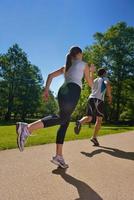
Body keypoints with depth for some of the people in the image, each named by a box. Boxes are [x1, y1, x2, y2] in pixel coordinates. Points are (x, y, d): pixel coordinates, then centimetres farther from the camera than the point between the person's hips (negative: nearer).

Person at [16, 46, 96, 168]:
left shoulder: (65, 67, 32)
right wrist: (92, 71, 39)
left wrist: (46, 89, 16)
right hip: (73, 90, -7)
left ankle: (59, 156, 4)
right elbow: (90, 83, 22)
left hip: (62, 90, 7)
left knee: (65, 123, 6)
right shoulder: (84, 64, 18)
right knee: (62, 118, -22)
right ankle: (27, 128, -40)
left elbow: (51, 75, 22)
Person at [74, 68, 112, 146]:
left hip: (91, 98, 5)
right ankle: (94, 137, -7)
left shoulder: (94, 80, 29)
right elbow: (108, 85, -12)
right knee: (99, 119, 1)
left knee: (89, 118, 5)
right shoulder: (105, 79, 11)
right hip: (99, 99, -5)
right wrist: (110, 96, -3)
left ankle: (80, 122, -28)